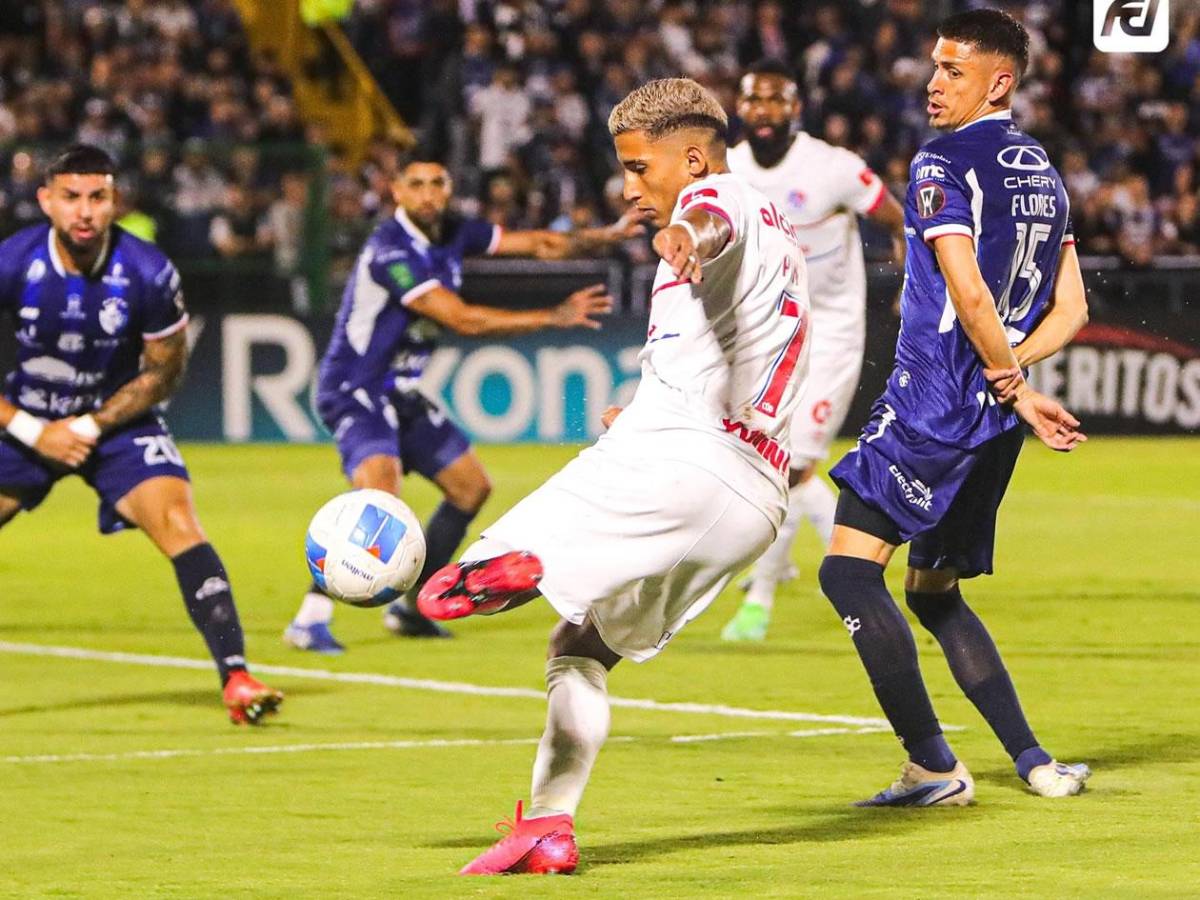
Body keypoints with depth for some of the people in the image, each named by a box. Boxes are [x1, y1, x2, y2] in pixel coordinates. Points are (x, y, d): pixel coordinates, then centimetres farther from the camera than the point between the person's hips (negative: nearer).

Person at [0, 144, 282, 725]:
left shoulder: (149, 274, -20)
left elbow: (164, 373, -6)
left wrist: (89, 427, -13)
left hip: (117, 418, -1)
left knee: (177, 523, -21)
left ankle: (236, 678, -22)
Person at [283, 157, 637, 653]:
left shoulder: (452, 233, 1)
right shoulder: (392, 251, -25)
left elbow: (538, 244, 9)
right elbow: (463, 320, -27)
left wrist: (607, 235, -5)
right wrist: (555, 317, -24)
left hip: (399, 392, 10)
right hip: (354, 390, -10)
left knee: (472, 486, 14)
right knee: (380, 488, -31)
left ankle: (408, 606, 24)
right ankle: (310, 619, -29)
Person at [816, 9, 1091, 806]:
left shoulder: (943, 166, -10)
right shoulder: (1045, 174, 15)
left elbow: (969, 296, -19)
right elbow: (1070, 310, 15)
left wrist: (1013, 388, -10)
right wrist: (1007, 376, 4)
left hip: (935, 405, -9)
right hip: (992, 421, 9)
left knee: (851, 567, -11)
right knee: (934, 591, 18)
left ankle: (933, 766, -17)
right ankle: (1038, 765, 12)